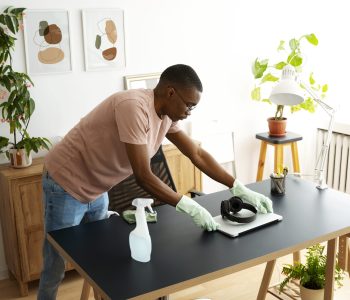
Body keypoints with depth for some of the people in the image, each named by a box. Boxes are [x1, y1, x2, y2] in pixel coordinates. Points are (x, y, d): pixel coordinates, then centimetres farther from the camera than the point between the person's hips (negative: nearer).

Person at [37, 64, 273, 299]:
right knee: (56, 269, 6)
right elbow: (143, 176, -31)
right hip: (67, 185, -8)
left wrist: (240, 189, -2)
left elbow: (197, 154, 2)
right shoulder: (134, 107, -31)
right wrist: (189, 207, -27)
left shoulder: (166, 114, -3)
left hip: (96, 190, 8)